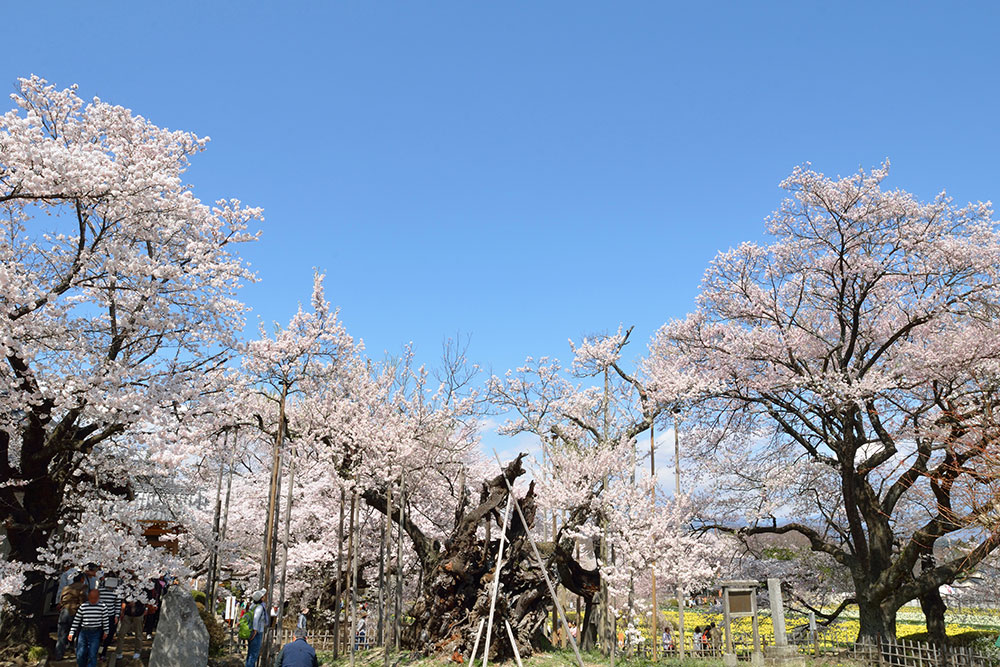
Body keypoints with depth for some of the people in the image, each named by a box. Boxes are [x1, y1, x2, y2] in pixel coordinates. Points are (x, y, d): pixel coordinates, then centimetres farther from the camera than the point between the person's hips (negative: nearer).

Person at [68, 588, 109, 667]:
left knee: (92, 655, -4)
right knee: (80, 654, 7)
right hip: (83, 632, 2)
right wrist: (71, 632, 3)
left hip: (96, 633, -2)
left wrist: (105, 632, 5)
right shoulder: (83, 606, 1)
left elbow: (105, 621, 5)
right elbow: (76, 620, 5)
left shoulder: (102, 607, -2)